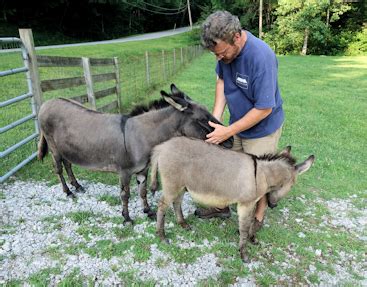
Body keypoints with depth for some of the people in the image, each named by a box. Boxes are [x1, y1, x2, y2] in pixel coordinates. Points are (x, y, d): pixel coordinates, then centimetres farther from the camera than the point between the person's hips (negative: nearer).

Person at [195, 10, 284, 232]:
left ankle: (258, 217, 34)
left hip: (262, 128, -6)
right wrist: (216, 119, -10)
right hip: (238, 122, 6)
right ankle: (222, 206, 38)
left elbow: (264, 108, -28)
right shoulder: (226, 49, -12)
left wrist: (228, 132, -24)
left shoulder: (261, 57, -33)